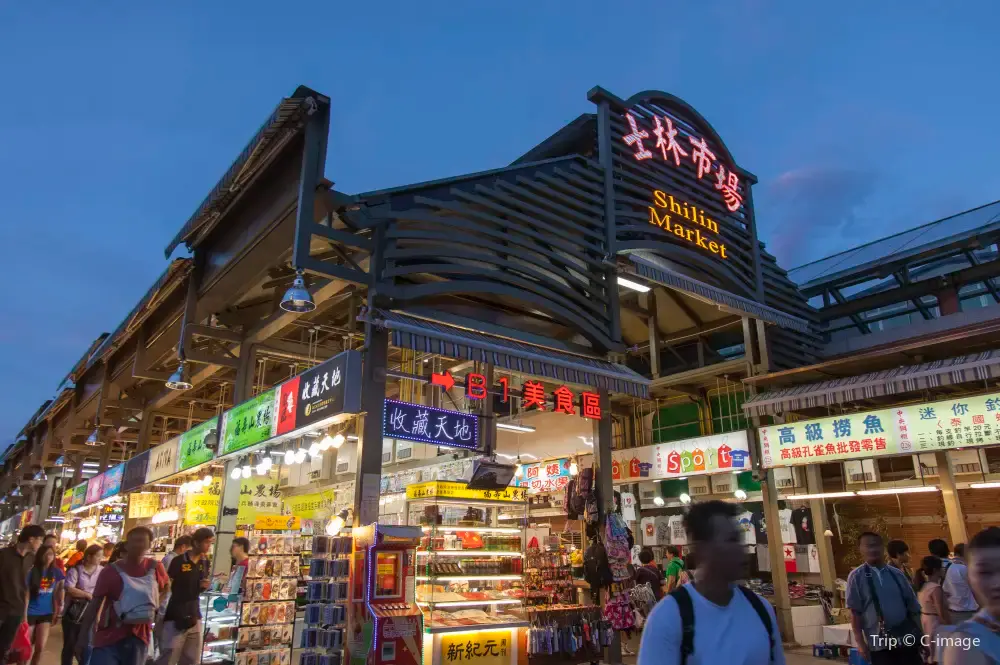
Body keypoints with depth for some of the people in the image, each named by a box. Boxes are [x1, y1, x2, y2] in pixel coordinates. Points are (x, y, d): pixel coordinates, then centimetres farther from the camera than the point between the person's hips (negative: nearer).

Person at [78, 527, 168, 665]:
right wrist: (82, 637, -7)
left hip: (139, 638, 2)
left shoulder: (155, 568, -1)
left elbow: (166, 588, 17)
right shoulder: (111, 571, -8)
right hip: (109, 637, -2)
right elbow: (95, 604, -6)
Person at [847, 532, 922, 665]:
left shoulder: (896, 574, 5)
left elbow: (913, 607, 11)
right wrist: (860, 642, -7)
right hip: (879, 643, -3)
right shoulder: (856, 576, -5)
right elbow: (855, 612, -5)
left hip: (906, 638, 3)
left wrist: (920, 637, 10)